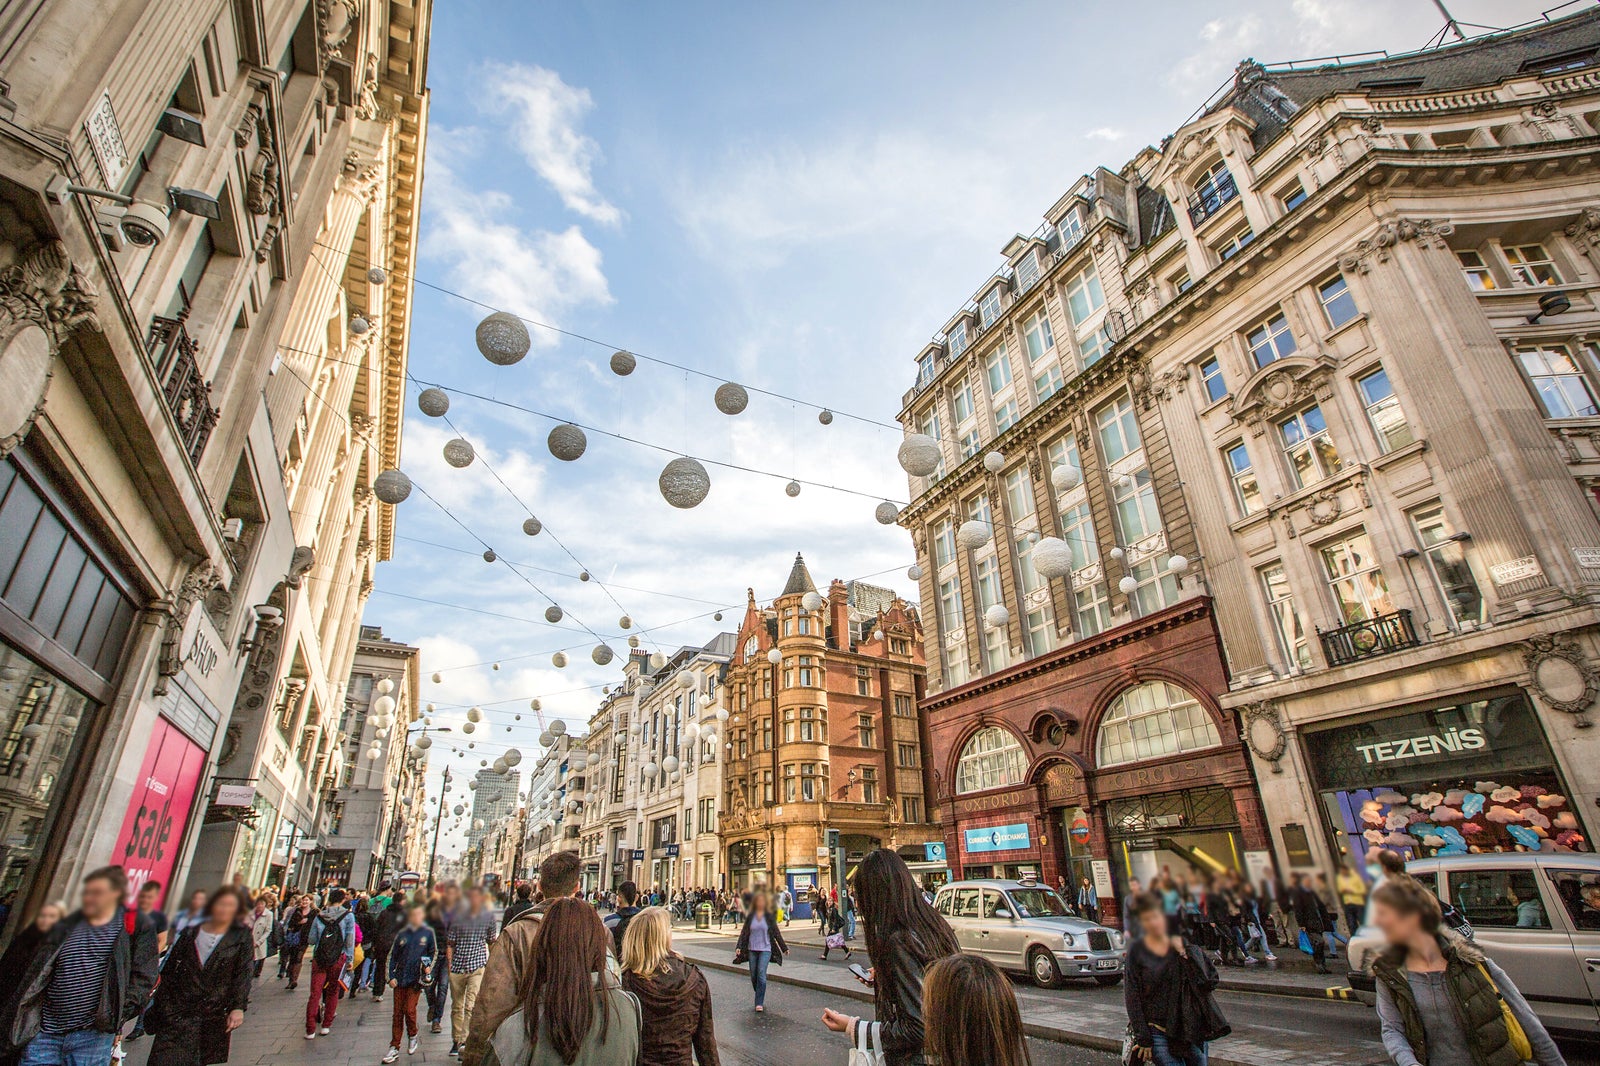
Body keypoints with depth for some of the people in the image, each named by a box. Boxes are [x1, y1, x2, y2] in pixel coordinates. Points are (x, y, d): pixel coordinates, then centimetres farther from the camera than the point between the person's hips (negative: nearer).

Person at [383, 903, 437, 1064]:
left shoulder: (428, 933, 0)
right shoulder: (402, 934, 5)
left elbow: (434, 952, 7)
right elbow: (392, 956, 8)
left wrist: (428, 967, -7)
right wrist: (390, 976, 0)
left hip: (416, 979, -3)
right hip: (400, 979, 3)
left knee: (409, 1009, -10)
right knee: (397, 1013, 7)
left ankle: (413, 1036, 18)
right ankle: (394, 1048, 19)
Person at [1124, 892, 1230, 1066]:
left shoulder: (1184, 945, 4)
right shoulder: (1136, 951, -4)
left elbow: (1210, 981, -5)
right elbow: (1132, 998, -4)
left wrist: (1186, 952, -12)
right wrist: (1143, 1038, -8)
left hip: (1193, 1030, 3)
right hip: (1158, 1033, -3)